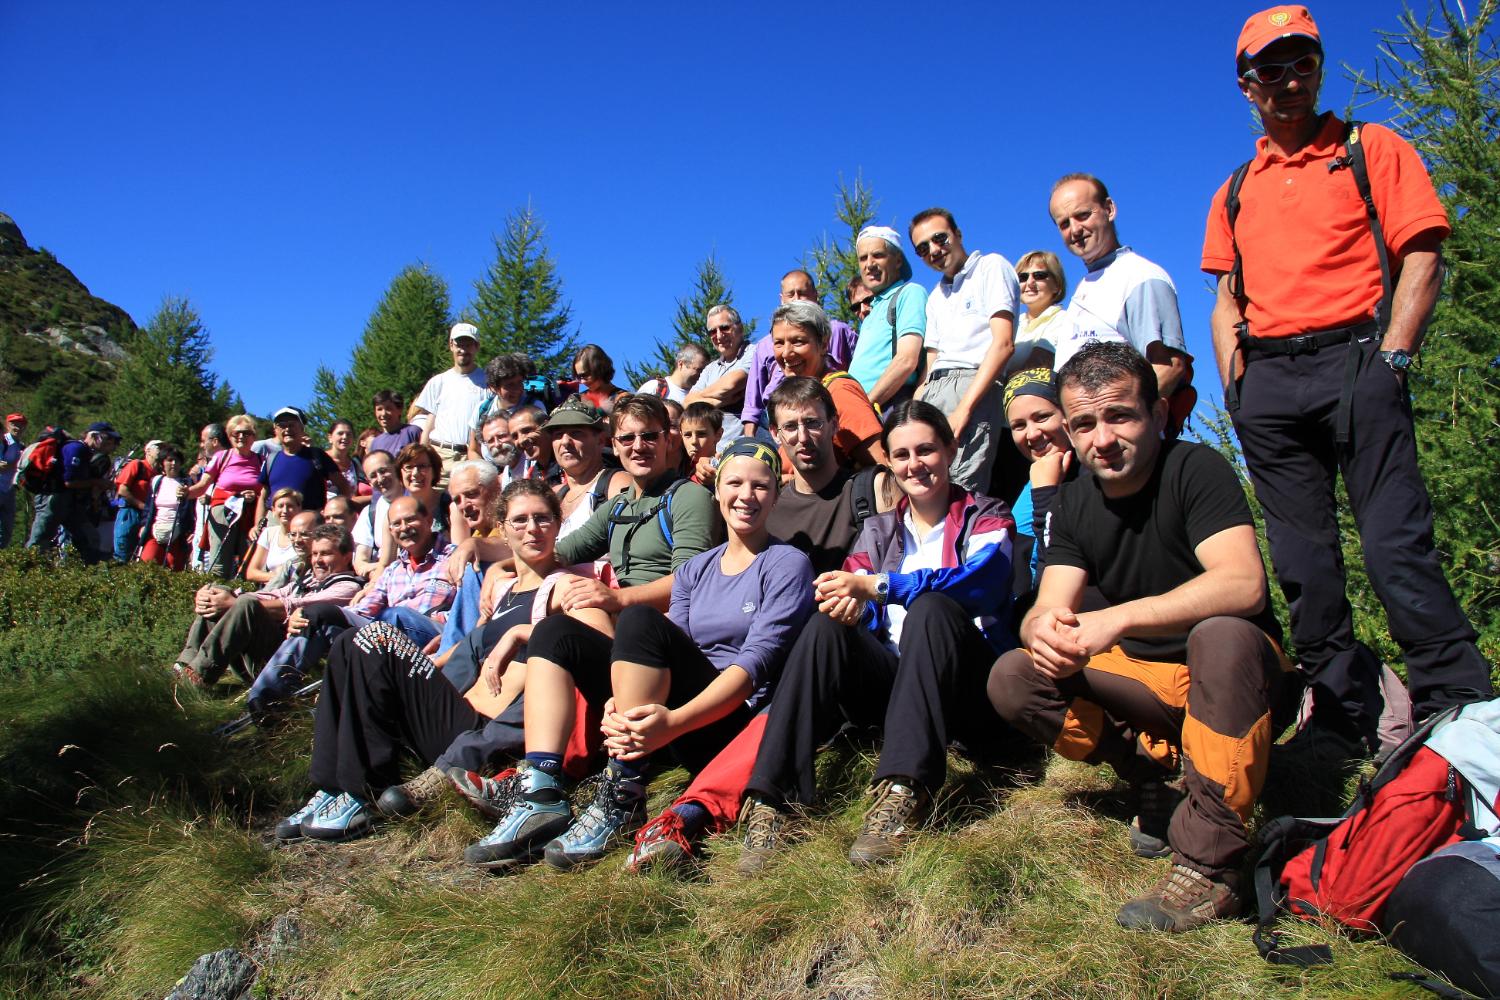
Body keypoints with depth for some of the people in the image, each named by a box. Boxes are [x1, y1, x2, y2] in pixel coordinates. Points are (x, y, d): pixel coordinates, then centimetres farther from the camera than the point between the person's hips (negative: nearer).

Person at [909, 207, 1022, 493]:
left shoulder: (991, 267, 5)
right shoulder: (936, 297, 29)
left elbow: (1004, 344, -8)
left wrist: (964, 408, -18)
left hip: (976, 386, -7)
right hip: (933, 390, 7)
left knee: (959, 490, -22)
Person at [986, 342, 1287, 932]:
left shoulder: (1196, 470, -18)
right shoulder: (1074, 502, -3)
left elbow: (1243, 585, -33)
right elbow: (1048, 608, -10)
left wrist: (1118, 619, -43)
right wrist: (1044, 628, -36)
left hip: (1224, 673, -4)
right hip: (1140, 677, 5)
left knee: (1222, 637, -39)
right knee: (1011, 680, -16)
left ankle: (1209, 866, -30)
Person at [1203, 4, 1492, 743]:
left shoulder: (1373, 150, 10)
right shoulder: (1236, 191, 20)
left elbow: (1423, 257, 2)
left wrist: (1392, 356, -10)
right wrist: (1234, 383, 6)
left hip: (1353, 358, -3)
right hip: (1267, 382, 4)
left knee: (1397, 542, -12)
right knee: (1303, 558, 3)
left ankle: (1458, 710, -3)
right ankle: (1342, 718, 12)